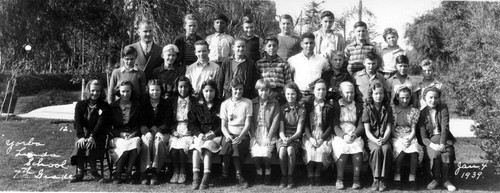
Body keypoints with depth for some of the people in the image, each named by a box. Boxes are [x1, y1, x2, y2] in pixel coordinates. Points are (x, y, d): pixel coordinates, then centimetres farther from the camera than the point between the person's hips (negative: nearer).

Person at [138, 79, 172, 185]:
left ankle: (155, 172, -36)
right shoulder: (144, 104, 10)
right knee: (146, 141, -33)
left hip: (162, 132, 0)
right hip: (147, 131, 1)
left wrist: (159, 131, -21)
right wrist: (147, 132, -23)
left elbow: (166, 122, 0)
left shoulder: (166, 105, 9)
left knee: (159, 141, -34)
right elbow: (142, 122, -1)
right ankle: (144, 172, -37)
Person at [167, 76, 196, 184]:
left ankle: (183, 171, -10)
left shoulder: (194, 101, 7)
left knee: (182, 147, -28)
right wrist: (173, 130, -2)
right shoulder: (172, 101, 13)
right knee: (173, 147, -27)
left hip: (188, 131, -2)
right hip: (175, 131, 2)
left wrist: (190, 128, -9)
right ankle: (176, 171, -10)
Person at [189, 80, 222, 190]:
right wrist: (199, 134, -11)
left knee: (207, 146, -32)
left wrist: (214, 133, -16)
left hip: (216, 134, -2)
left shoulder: (221, 105, 7)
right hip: (200, 134, 2)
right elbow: (192, 123, 8)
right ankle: (195, 177, -35)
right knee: (196, 146, -29)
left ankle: (206, 178, -40)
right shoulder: (197, 106, 14)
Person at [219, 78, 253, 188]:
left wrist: (240, 137, -18)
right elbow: (223, 125, 6)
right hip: (228, 135, 1)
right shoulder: (225, 104, 10)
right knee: (227, 143, -33)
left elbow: (248, 124, -2)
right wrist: (228, 135, -15)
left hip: (243, 135, -1)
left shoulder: (247, 103, 5)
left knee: (236, 145, -34)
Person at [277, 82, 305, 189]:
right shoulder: (281, 108, 6)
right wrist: (284, 138, -21)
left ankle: (290, 176, -15)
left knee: (290, 149, -34)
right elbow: (281, 129, 0)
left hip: (295, 138, -1)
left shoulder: (301, 109, 2)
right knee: (282, 150, -33)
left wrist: (290, 139, -22)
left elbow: (299, 131, -4)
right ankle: (283, 176, -13)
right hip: (283, 137, 1)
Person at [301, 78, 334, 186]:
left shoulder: (329, 108, 8)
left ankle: (317, 175, -13)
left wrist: (322, 139, -12)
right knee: (310, 149, -29)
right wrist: (310, 138, -12)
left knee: (322, 150, -29)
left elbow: (330, 126, 2)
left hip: (324, 137, 0)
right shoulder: (307, 105, 9)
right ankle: (310, 176, -17)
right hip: (310, 136, 0)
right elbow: (305, 125, 3)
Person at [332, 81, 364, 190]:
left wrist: (354, 134, -12)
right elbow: (335, 125, 2)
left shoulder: (359, 106, 20)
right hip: (340, 136, -2)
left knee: (358, 147, -33)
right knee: (343, 148, -35)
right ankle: (339, 179, -26)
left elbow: (360, 125, 10)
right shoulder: (335, 106, 12)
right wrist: (344, 135, -17)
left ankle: (356, 179, -28)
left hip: (355, 135, 2)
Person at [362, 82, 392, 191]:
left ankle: (383, 180, -25)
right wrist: (376, 141, -19)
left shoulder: (387, 109, 10)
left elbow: (389, 128, 4)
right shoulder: (367, 109, 4)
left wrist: (384, 139, -16)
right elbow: (367, 131, -2)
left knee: (386, 148, -32)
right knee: (376, 149, -33)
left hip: (384, 138, 1)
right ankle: (376, 179, -25)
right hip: (372, 139, -1)